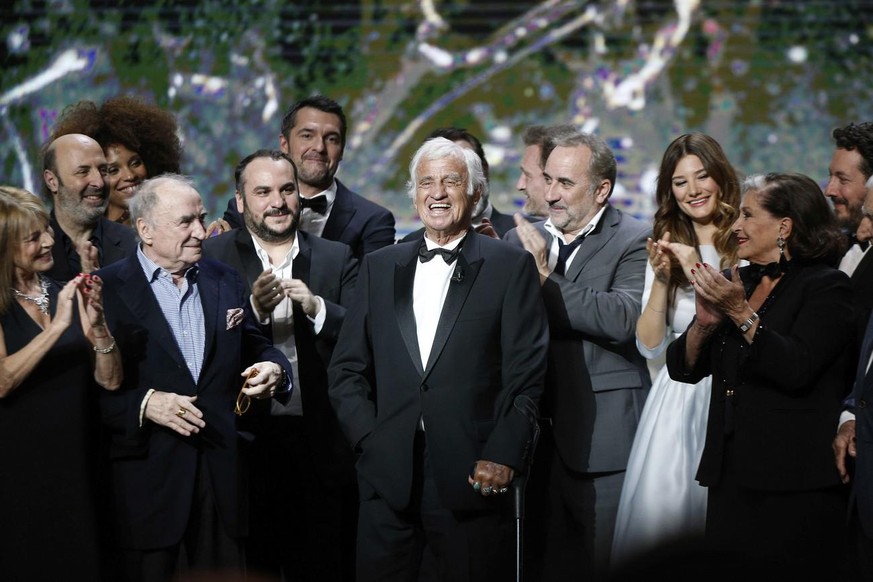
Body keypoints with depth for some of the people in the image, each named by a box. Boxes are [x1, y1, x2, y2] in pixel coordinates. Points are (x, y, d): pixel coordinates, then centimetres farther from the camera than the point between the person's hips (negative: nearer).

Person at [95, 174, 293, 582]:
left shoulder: (225, 282, 13)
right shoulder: (106, 289, -3)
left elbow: (256, 349, 18)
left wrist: (272, 369, -4)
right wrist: (143, 403, -20)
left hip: (221, 473, 4)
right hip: (149, 476, -4)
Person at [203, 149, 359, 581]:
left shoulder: (336, 259, 10)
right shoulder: (213, 258, 3)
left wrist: (316, 308, -17)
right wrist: (254, 309, -21)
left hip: (320, 444, 2)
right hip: (246, 443, -2)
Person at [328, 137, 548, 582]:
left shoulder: (510, 267, 4)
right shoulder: (379, 267, 15)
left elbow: (526, 374, -2)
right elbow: (346, 369, 12)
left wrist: (503, 456, -10)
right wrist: (369, 438, -1)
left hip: (472, 476, -3)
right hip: (388, 474, 3)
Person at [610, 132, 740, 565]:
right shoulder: (665, 250, 11)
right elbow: (650, 346, 5)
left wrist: (700, 276, -19)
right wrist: (661, 280, -7)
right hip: (677, 403, 3)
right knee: (659, 519, -3)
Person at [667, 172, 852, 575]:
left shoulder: (827, 287, -6)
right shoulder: (737, 282, 14)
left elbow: (796, 369, -19)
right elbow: (683, 368, 12)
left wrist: (741, 313, -22)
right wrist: (705, 323, -7)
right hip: (731, 474, 7)